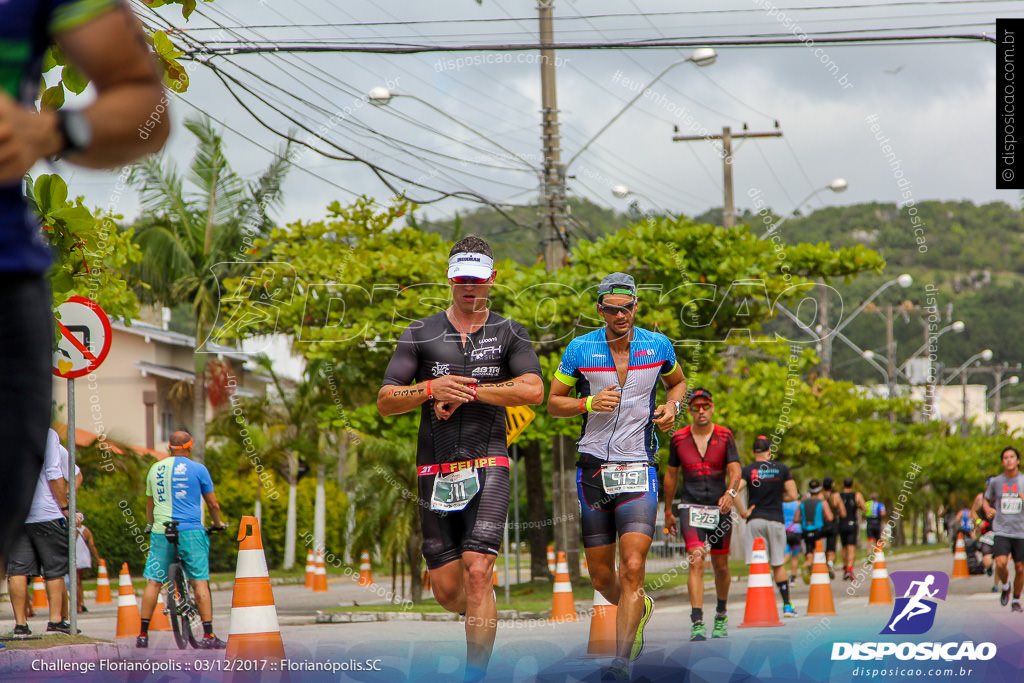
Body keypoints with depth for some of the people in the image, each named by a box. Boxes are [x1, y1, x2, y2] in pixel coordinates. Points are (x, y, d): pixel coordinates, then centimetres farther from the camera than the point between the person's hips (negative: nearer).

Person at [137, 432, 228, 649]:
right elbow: (213, 503, 6)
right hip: (190, 531, -3)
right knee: (200, 582, -2)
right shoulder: (197, 469, 0)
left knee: (154, 582, 5)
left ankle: (143, 634, 4)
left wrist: (151, 524, 40)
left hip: (161, 532, 3)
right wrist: (218, 523, 25)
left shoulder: (155, 469, 11)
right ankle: (208, 635, -6)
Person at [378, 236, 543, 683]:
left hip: (488, 466, -2)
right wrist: (433, 388, -12)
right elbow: (385, 402, 5)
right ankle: (483, 617, 37)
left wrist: (469, 391, -11)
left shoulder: (508, 333, 8)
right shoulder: (421, 334, 10)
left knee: (477, 572, -17)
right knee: (446, 588, 3)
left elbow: (534, 391, -8)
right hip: (435, 471, 2)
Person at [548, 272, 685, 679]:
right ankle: (639, 609, 41)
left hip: (639, 469, -1)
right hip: (593, 468, 1)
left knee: (633, 569, -16)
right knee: (601, 576, 8)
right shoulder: (580, 349, -2)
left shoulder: (658, 346, 1)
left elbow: (677, 382, 21)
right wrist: (589, 403, -14)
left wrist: (672, 406, -1)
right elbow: (553, 403, 5)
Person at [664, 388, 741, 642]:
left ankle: (721, 616, 33)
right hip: (691, 505, -1)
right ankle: (697, 623, -22)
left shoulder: (725, 436, 1)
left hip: (720, 507, 1)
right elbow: (671, 475, 14)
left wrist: (730, 492, -28)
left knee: (721, 566, 9)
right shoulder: (679, 438, 4)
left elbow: (735, 469, -7)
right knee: (696, 561, -16)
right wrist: (668, 511, 17)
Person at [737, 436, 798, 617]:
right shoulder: (782, 469, 3)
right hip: (776, 519, 1)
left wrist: (743, 512, -6)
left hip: (755, 520, -1)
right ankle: (787, 605, 12)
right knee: (778, 564, 11)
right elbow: (793, 495, 3)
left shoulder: (748, 471, -2)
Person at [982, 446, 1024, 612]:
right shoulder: (996, 482, 6)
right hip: (1001, 530, 0)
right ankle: (1005, 586, 12)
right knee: (1000, 564, -18)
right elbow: (986, 499, 21)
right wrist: (987, 509, 0)